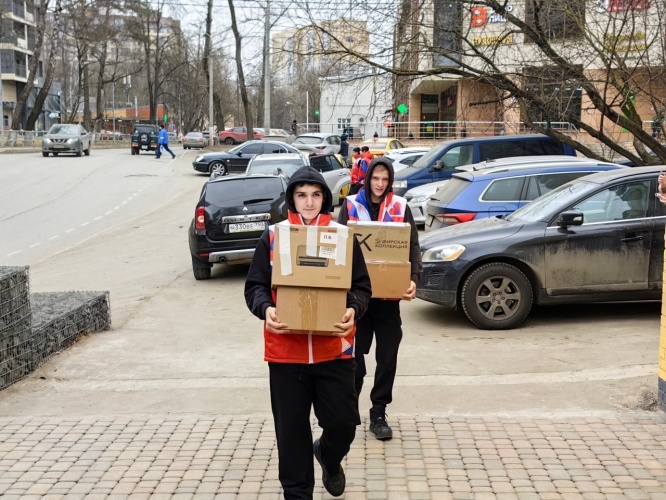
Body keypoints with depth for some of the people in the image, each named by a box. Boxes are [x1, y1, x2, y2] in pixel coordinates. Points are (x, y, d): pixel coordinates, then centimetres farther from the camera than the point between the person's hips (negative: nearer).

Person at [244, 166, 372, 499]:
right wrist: (265, 309, -17)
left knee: (344, 421, 3)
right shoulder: (273, 236, 3)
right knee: (291, 430, 7)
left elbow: (362, 286, 5)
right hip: (285, 350, 0)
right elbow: (255, 286, 4)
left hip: (334, 349, 0)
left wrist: (353, 309, -16)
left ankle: (329, 456, 39)